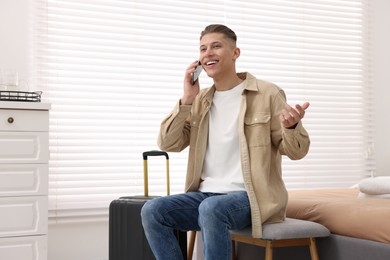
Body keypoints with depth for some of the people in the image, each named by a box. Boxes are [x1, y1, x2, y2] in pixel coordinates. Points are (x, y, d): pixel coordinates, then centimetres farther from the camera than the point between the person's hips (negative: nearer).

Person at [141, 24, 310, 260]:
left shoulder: (267, 94, -1)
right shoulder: (200, 100, 13)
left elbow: (296, 151, -1)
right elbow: (168, 143, 5)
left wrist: (291, 126, -25)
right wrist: (187, 100, -4)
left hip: (251, 196, -5)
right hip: (207, 195, 5)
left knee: (211, 209, -36)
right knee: (152, 211, -18)